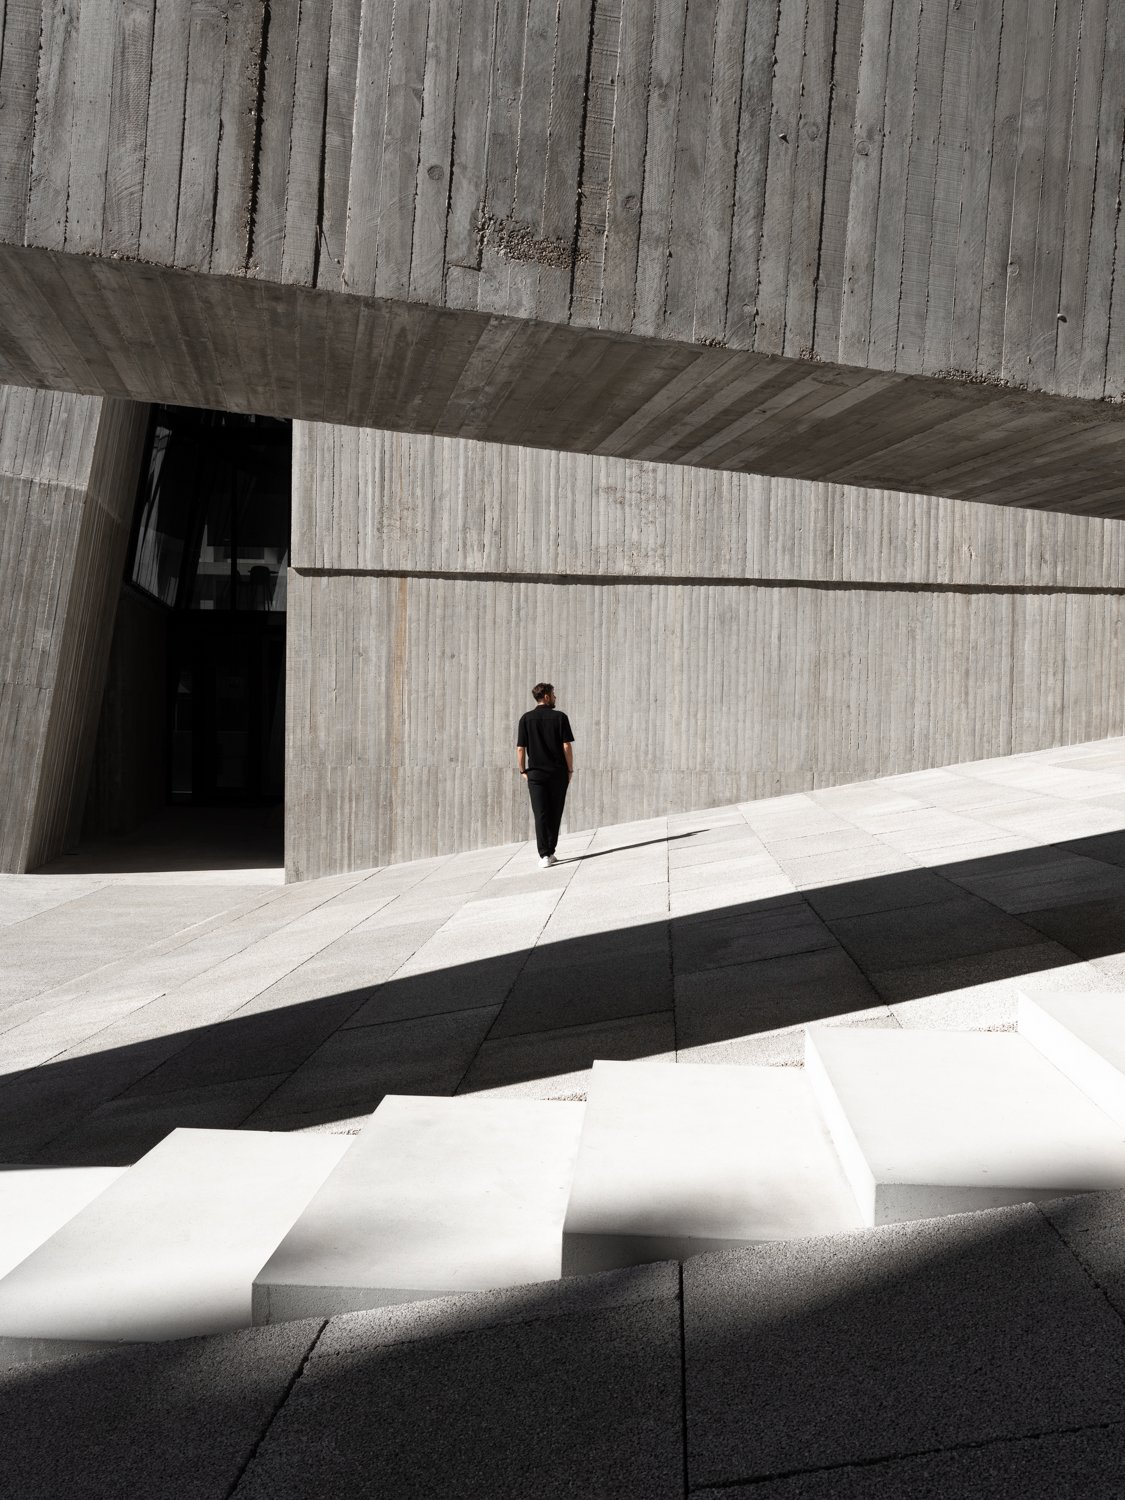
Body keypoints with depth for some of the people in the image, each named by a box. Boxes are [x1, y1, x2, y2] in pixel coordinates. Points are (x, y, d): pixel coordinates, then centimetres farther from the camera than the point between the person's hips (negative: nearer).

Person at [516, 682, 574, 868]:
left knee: (540, 814, -1)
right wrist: (570, 769, 3)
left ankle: (544, 854, -10)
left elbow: (520, 749, -2)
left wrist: (522, 771, 10)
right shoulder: (560, 717, -4)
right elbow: (566, 746, -7)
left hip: (536, 773, 1)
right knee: (554, 814, 11)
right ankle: (550, 852, 16)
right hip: (558, 773, 0)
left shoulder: (526, 718, 0)